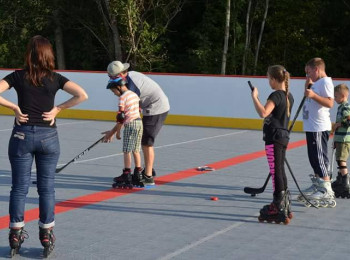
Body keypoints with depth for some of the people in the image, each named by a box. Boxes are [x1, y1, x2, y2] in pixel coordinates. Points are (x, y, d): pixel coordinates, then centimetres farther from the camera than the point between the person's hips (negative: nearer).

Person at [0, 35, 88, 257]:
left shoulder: (18, 76, -2)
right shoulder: (55, 78, 0)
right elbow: (82, 95, -10)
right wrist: (58, 109, -5)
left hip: (22, 135, 0)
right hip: (48, 136, 1)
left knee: (19, 187, 7)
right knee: (47, 188, 9)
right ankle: (47, 235, 13)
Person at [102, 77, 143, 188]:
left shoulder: (122, 97, -11)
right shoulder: (134, 95, 14)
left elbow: (121, 117, -13)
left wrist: (115, 131, -3)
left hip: (130, 125, -8)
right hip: (139, 122, 8)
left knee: (127, 150, -5)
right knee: (136, 150, 14)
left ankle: (126, 176, -8)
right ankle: (138, 174, 17)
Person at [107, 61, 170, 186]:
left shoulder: (132, 85, -25)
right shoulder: (131, 74, 4)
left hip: (155, 109, -10)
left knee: (147, 143, -9)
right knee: (144, 141, 18)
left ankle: (148, 177, -7)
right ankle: (149, 170, 31)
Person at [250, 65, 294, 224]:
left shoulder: (276, 95, -16)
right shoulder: (289, 96, 11)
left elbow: (263, 113, -29)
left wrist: (254, 97, -21)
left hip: (274, 138, -9)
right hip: (284, 136, 9)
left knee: (276, 172, -6)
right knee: (280, 171, 15)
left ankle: (278, 208, -5)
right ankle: (285, 208, 21)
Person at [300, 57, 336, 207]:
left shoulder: (326, 82, -12)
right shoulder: (317, 83, 18)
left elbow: (330, 103, -23)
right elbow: (308, 97, 26)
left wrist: (313, 95, -32)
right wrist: (308, 85, 12)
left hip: (319, 128, -10)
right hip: (312, 126, 10)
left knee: (319, 158, -11)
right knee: (314, 158, 17)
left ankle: (326, 191, -11)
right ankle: (317, 186, 28)